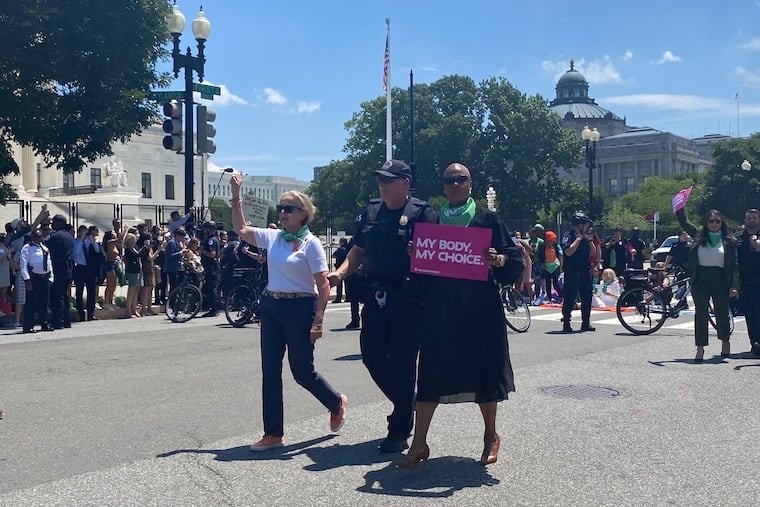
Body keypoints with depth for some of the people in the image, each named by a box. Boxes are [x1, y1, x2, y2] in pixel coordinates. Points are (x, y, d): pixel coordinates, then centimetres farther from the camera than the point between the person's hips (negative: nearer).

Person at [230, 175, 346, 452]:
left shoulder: (310, 242, -10)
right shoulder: (273, 237, 7)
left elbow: (323, 285, -13)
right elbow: (241, 230, 19)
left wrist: (318, 321, -18)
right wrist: (236, 197, 11)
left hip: (300, 308, -6)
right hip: (271, 307, 6)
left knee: (302, 371, 2)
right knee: (270, 371, 6)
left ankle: (336, 402, 32)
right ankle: (273, 434, 16)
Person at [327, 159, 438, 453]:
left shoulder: (423, 214, -6)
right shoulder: (371, 212, 13)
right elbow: (358, 251, 17)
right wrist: (341, 272, 1)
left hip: (407, 300, -6)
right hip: (374, 298, 6)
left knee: (401, 363, 1)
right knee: (372, 357, 9)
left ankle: (399, 431, 16)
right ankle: (407, 404, 34)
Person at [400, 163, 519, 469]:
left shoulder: (487, 219, 2)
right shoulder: (432, 221, 11)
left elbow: (515, 260, -1)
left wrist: (498, 259, -21)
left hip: (479, 308, -2)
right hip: (440, 308, 2)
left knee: (483, 371, 7)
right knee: (431, 373, -1)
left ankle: (491, 436, 28)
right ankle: (419, 443, 5)